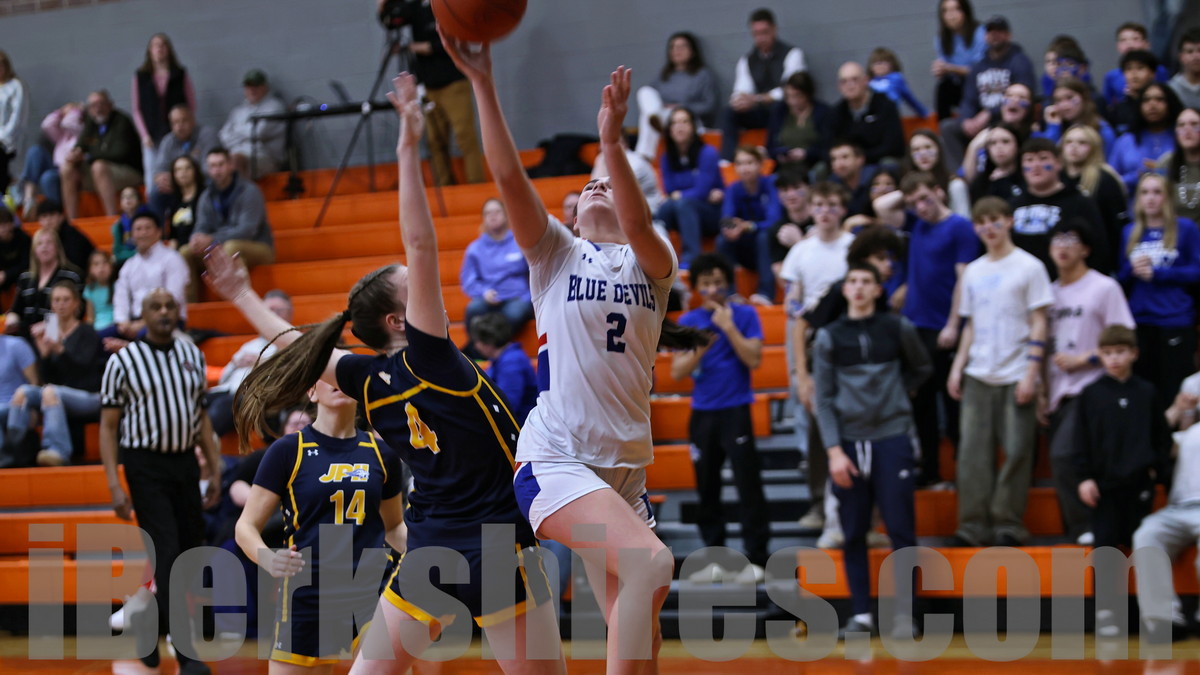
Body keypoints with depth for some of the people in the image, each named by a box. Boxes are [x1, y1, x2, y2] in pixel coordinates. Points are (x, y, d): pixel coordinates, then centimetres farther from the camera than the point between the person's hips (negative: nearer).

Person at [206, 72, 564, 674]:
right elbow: (420, 244, -16)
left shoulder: (366, 380, 6)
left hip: (426, 554, 6)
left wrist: (243, 296, 37)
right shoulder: (425, 355, -9)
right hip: (498, 553, -6)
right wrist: (408, 150, -16)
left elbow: (294, 346, 22)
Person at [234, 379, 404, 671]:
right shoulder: (288, 450, -2)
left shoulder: (381, 454, 8)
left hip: (371, 595, 2)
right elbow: (246, 527, -2)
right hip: (307, 597, -2)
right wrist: (269, 560, -23)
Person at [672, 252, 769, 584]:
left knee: (748, 485, -6)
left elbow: (754, 359, -9)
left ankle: (756, 559, -2)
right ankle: (715, 559, 14)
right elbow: (677, 372, 2)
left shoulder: (744, 315, 0)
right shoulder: (687, 322, 6)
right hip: (701, 413, 3)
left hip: (736, 410, -3)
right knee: (706, 488, 6)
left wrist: (729, 328, -15)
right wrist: (701, 347, -13)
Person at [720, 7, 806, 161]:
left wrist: (756, 99, -28)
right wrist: (740, 100, -28)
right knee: (729, 113, -20)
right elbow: (741, 92, -1)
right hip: (759, 114, 5)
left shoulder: (791, 54, -5)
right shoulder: (747, 61, 10)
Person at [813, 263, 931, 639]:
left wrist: (894, 393, 7)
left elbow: (922, 369, 21)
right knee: (854, 533, 3)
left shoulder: (898, 329, 5)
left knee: (900, 528, -4)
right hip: (848, 442, 1)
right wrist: (834, 452, -7)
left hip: (893, 438, -1)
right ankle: (861, 615, 8)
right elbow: (824, 399, 1)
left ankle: (904, 611, 1)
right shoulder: (829, 337, 5)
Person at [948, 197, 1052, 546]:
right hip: (978, 375, 4)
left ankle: (1008, 524, 3)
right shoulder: (973, 272, 14)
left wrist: (1031, 372, -10)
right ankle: (973, 525, 1)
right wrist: (958, 366, 8)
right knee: (972, 451, -2)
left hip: (1015, 374, -4)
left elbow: (1038, 324, -3)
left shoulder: (1029, 267, 0)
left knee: (1016, 451, -4)